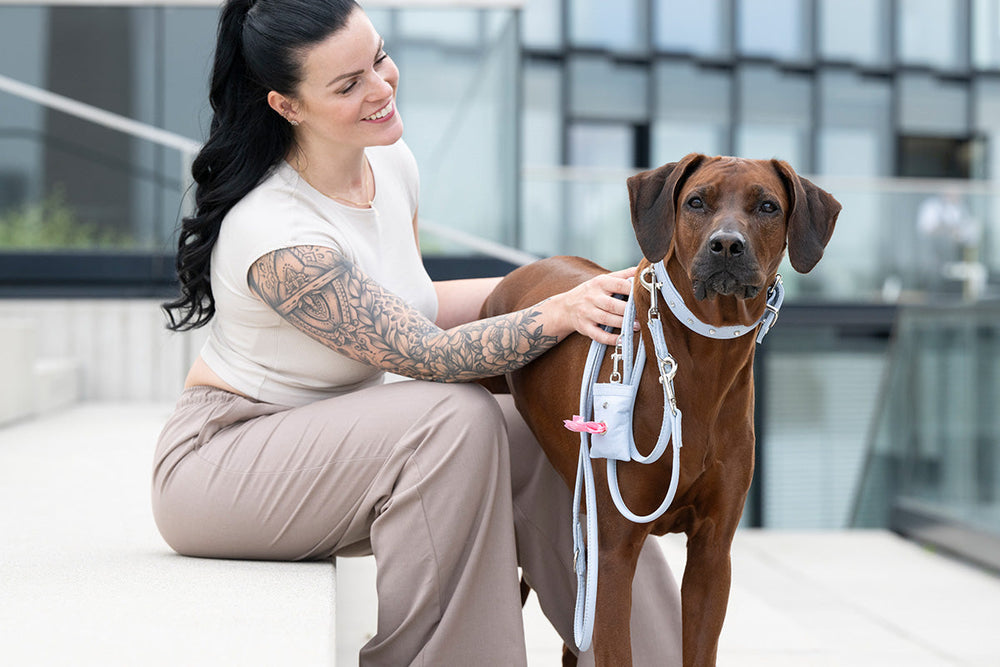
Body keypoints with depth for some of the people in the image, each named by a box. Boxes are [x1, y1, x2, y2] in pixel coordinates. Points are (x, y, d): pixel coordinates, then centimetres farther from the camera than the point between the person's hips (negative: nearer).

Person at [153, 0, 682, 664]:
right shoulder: (273, 235, -28)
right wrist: (557, 313, -34)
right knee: (456, 418, -30)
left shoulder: (392, 163, -2)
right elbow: (424, 355, -26)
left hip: (335, 445, 8)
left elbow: (410, 305, 13)